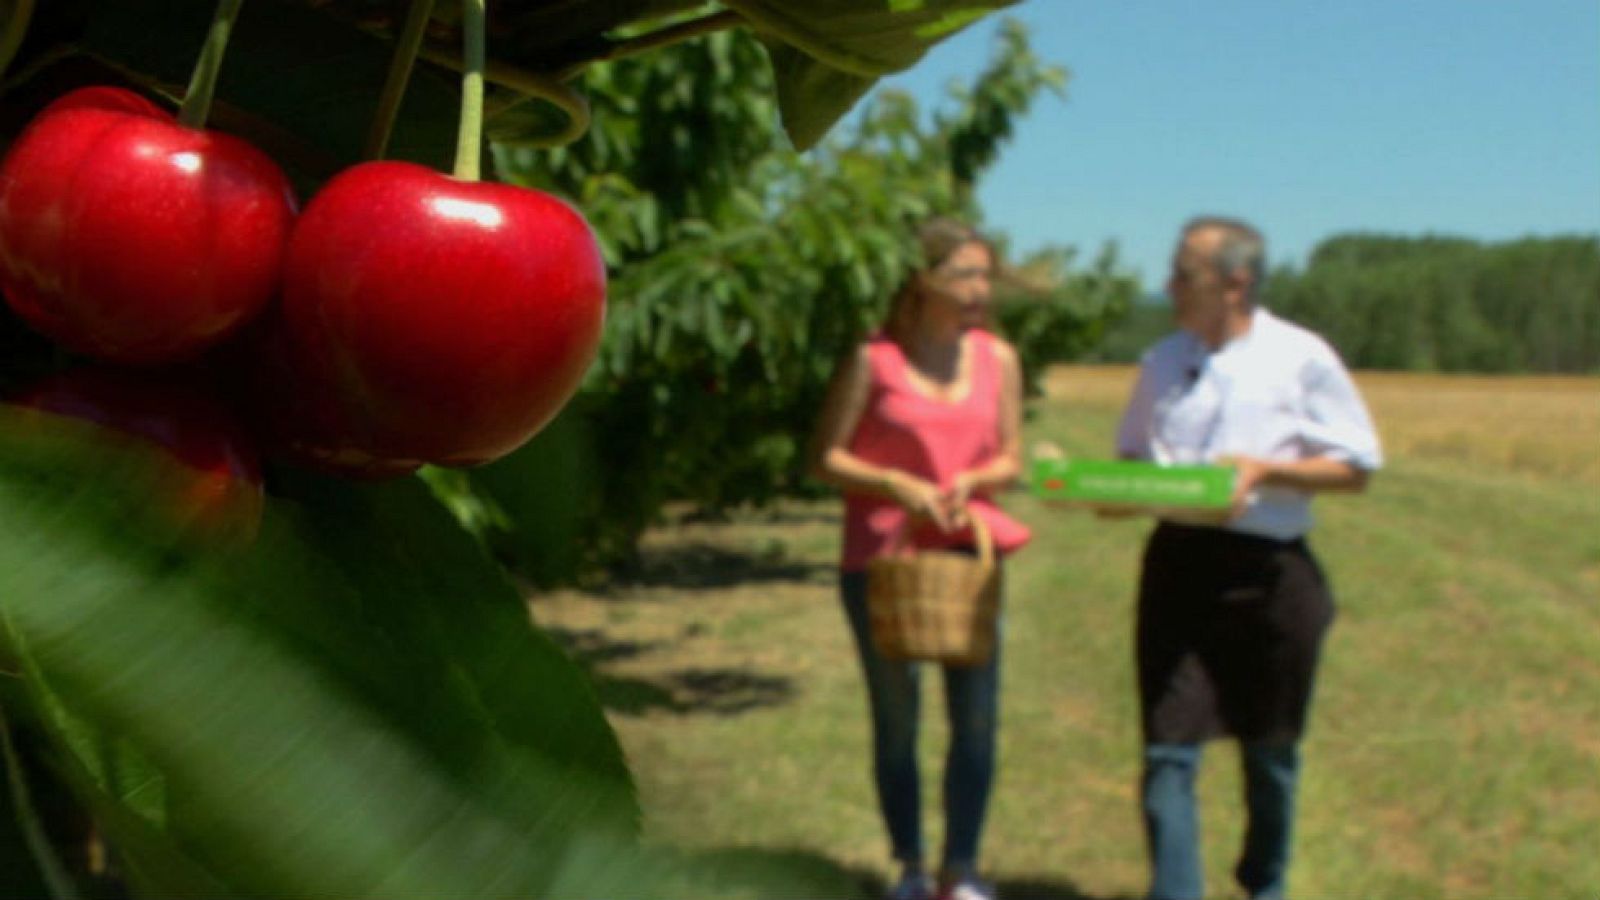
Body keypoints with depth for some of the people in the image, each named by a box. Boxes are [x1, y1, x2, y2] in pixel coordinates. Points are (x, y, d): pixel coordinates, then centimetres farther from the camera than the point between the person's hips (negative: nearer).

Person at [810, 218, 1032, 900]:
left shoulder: (999, 359, 3)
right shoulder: (874, 359, -8)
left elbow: (1011, 459, 8)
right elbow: (825, 457, -6)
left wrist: (971, 480, -13)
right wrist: (899, 485, -18)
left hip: (967, 554, 3)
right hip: (881, 556, -3)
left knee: (977, 716, 0)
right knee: (896, 720, 7)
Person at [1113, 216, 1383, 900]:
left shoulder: (1302, 359, -4)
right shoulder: (1163, 361, 9)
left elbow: (1355, 467, -2)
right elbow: (1133, 455, 19)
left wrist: (1265, 469, -17)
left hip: (1270, 571, -2)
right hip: (1179, 564, 3)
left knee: (1269, 749, 13)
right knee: (1168, 747, -5)